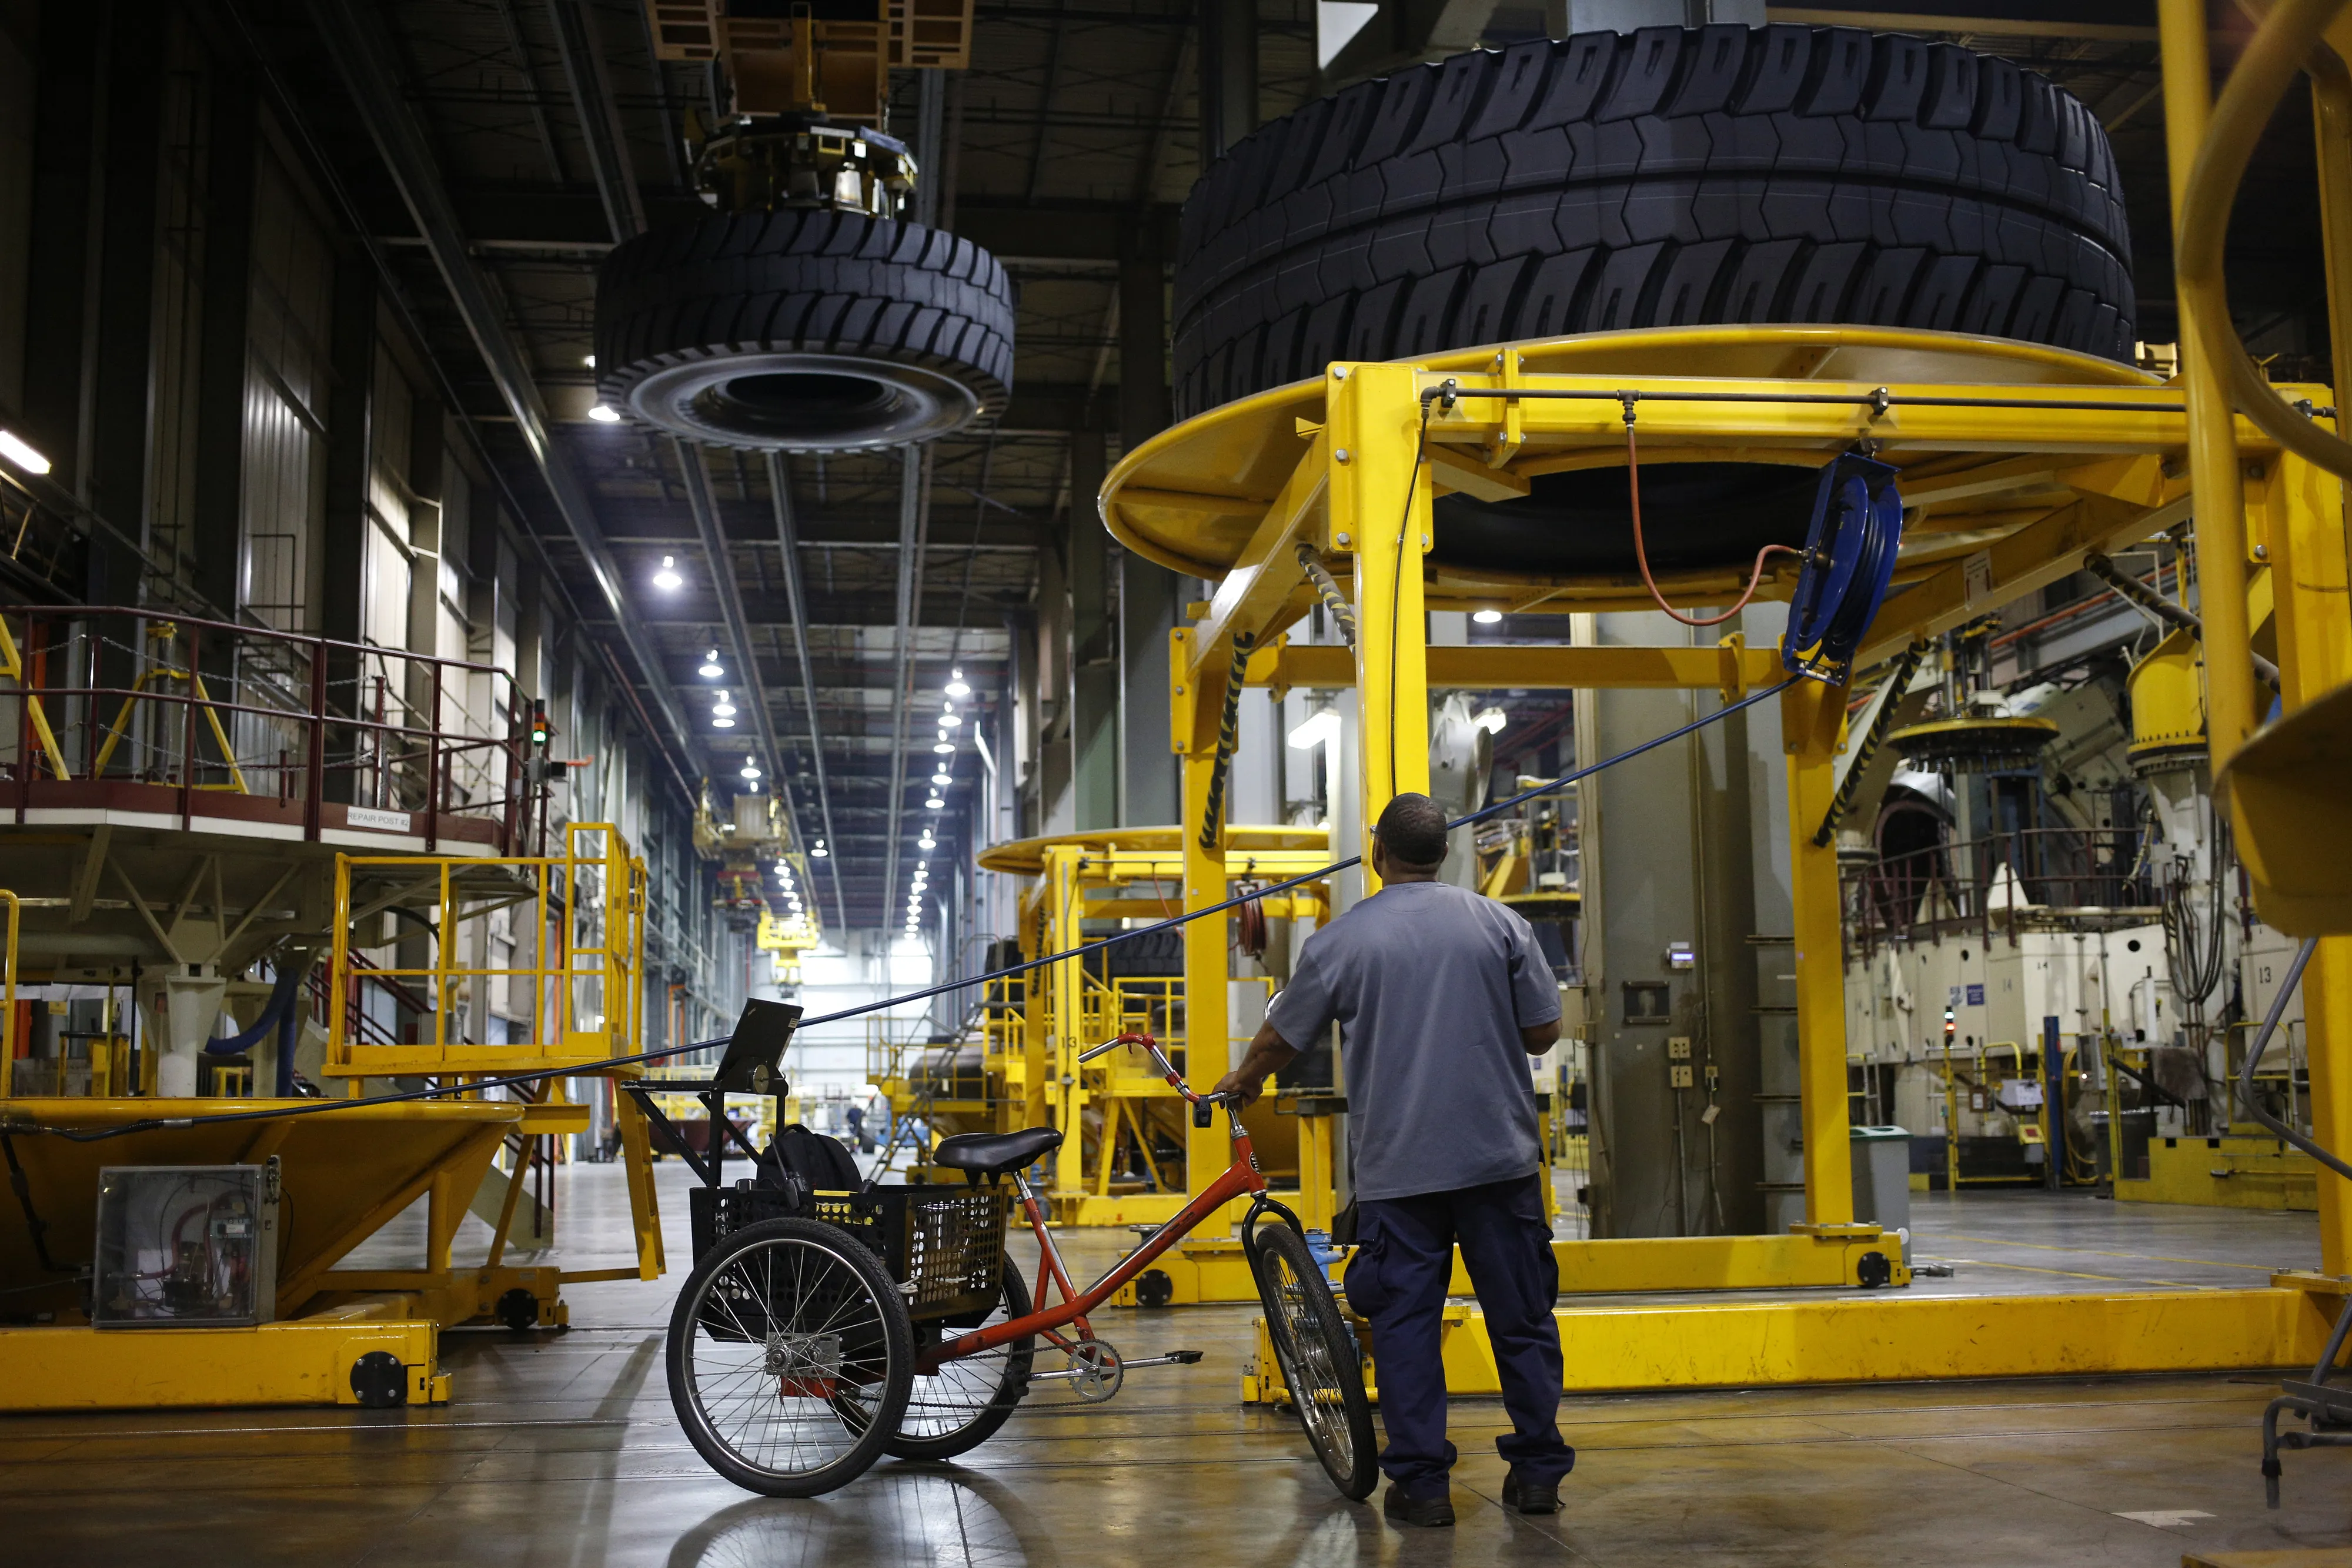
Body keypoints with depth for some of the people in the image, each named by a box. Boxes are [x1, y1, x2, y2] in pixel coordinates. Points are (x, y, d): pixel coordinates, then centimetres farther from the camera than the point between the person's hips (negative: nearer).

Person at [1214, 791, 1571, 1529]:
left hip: (1397, 1168, -2)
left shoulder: (1341, 940, -3)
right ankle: (1538, 1471, 17)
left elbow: (1281, 1038, 8)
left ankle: (1421, 1482, 7)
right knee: (1521, 1316, 11)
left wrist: (1244, 1080, 28)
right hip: (1500, 1158, 2)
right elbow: (1543, 1030, 4)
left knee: (1405, 1322, 5)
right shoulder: (1499, 923, 1)